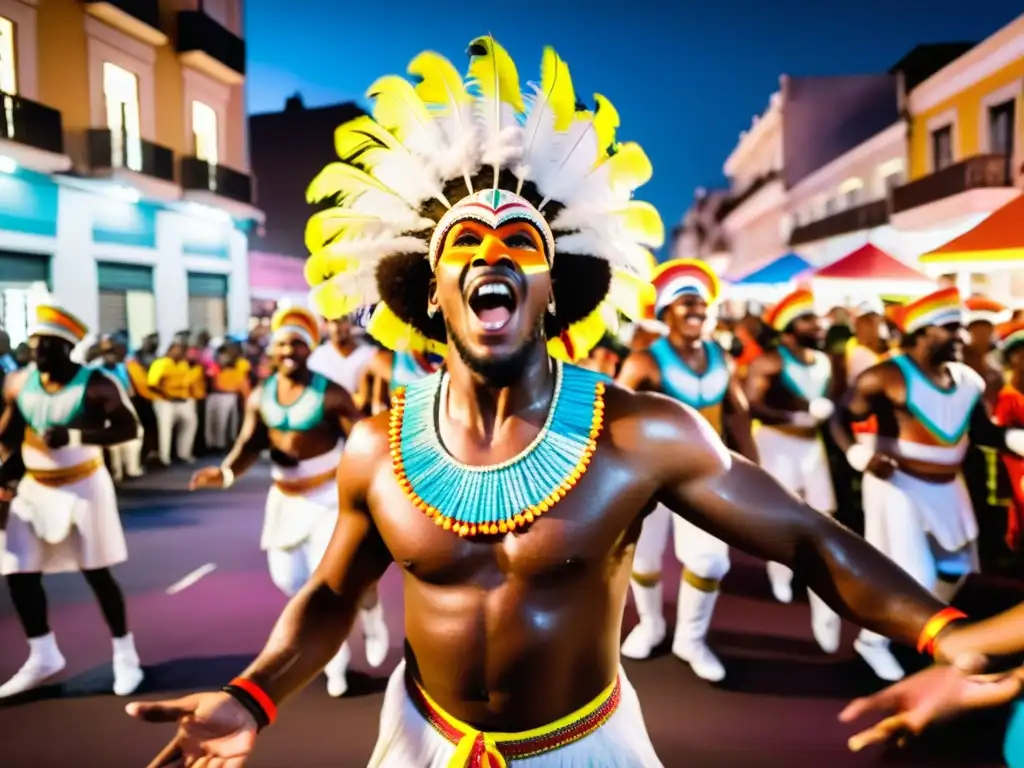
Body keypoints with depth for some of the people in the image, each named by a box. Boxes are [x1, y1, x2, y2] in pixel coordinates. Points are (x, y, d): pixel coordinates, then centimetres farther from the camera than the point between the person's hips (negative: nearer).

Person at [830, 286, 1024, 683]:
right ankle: (872, 638, 19)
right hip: (900, 484, -8)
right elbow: (840, 419, -12)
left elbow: (981, 429, 12)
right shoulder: (886, 376, -17)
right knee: (912, 578, -5)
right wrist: (859, 455, -28)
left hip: (947, 487, 8)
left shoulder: (968, 379, 3)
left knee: (955, 568, 19)